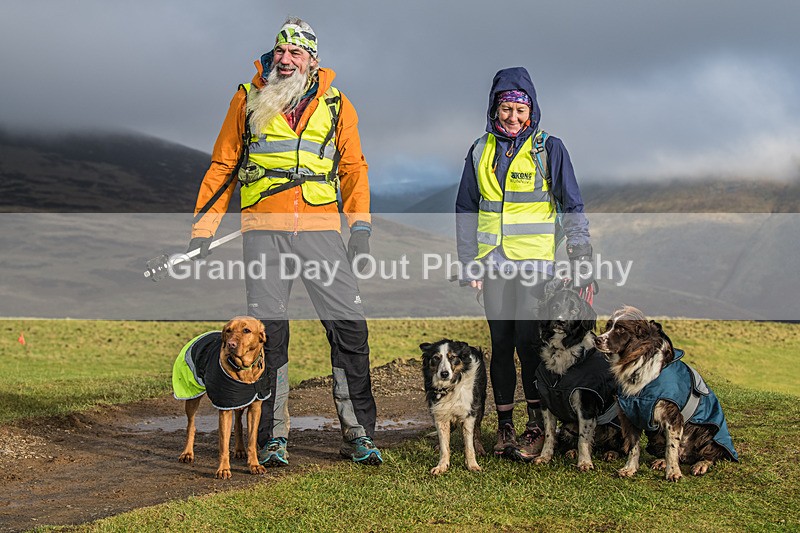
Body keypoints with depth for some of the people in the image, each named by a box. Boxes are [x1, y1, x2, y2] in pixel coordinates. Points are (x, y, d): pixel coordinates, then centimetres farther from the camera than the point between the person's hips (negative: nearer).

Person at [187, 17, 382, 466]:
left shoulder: (336, 105, 11)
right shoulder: (248, 100, 10)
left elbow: (353, 168, 13)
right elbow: (222, 166, 13)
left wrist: (360, 226, 1)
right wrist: (202, 229, 7)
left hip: (320, 228, 0)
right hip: (264, 230, 0)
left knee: (350, 325, -6)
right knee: (269, 331, 0)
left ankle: (358, 434, 4)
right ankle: (274, 438, 9)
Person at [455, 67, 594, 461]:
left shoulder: (549, 148, 1)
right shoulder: (481, 151, 11)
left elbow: (572, 207, 2)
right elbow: (466, 210, 16)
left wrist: (582, 260, -3)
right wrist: (467, 262, 11)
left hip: (535, 262, -4)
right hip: (493, 263, 4)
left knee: (529, 341, -10)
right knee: (500, 343, 6)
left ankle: (537, 426, 2)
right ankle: (504, 426, 15)